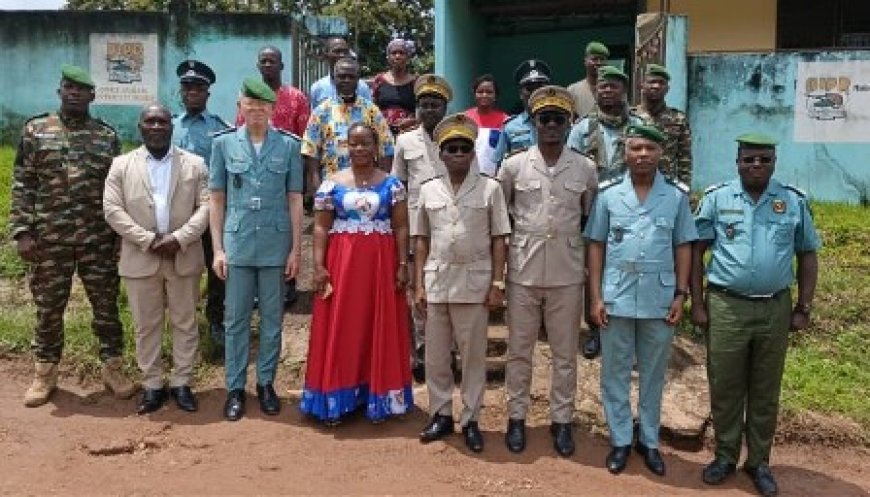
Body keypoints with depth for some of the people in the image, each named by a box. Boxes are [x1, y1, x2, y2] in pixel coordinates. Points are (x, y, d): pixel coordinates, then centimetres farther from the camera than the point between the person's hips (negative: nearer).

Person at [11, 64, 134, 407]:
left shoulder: (107, 136, 5)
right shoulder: (35, 130, 3)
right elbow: (22, 185, 2)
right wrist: (22, 232, -6)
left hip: (99, 238, 0)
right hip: (49, 237, 0)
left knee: (106, 304, 7)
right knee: (48, 307, 10)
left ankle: (113, 368, 21)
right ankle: (45, 373, 25)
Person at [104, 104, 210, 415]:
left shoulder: (195, 164, 4)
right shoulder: (121, 165, 5)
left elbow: (206, 206, -3)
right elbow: (112, 209, -3)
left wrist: (179, 239, -16)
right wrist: (148, 240, -13)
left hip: (184, 258, 0)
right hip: (140, 259, 0)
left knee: (185, 323, 7)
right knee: (146, 326, 8)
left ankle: (181, 383, 18)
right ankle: (152, 385, 19)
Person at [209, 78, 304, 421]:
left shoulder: (288, 145, 2)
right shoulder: (224, 143, 3)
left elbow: (295, 199, 4)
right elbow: (217, 198, 5)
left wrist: (296, 249, 1)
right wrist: (218, 248, 0)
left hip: (275, 244, 0)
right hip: (237, 243, 0)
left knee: (272, 317, 9)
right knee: (236, 318, 6)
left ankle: (266, 383, 22)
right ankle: (235, 387, 17)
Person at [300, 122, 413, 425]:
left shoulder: (391, 184, 4)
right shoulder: (332, 184, 3)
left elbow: (401, 227, 2)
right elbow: (320, 228, 0)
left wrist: (403, 265, -6)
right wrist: (319, 266, -9)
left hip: (380, 264, 0)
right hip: (341, 263, 0)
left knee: (379, 329, 7)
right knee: (339, 331, 3)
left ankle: (378, 399, 20)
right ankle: (336, 401, 14)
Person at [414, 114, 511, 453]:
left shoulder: (490, 189, 0)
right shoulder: (428, 189, 6)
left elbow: (498, 240, 0)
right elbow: (422, 240, 8)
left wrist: (497, 284, -6)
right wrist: (419, 284, 3)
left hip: (475, 282, -2)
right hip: (437, 281, 3)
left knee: (473, 354, 6)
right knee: (435, 354, 10)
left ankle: (470, 420, 18)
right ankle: (441, 414, 25)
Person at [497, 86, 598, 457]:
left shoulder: (586, 168, 0)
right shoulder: (514, 165, -2)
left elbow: (591, 219, 10)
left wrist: (591, 265, 8)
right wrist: (498, 262, 4)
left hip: (567, 274, 1)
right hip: (523, 272, 0)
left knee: (565, 352, 10)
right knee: (518, 349, 10)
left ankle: (562, 420, 24)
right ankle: (516, 416, 24)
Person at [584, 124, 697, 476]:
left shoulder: (677, 195, 0)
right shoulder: (608, 193, -1)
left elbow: (683, 247, 5)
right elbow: (596, 246, 1)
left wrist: (681, 295, -1)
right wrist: (595, 297, -3)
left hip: (659, 300, 0)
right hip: (617, 298, 0)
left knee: (653, 374, 12)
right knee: (614, 373, 8)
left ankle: (649, 441, 27)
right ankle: (620, 440, 23)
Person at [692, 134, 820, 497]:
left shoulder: (794, 202, 3)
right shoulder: (716, 198, -2)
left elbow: (807, 255, 9)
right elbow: (696, 250, 1)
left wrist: (804, 308, 4)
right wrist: (696, 303, -3)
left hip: (775, 309, 1)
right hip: (725, 306, -1)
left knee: (766, 389, 11)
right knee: (725, 386, 7)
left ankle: (759, 461, 26)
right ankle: (725, 455, 24)